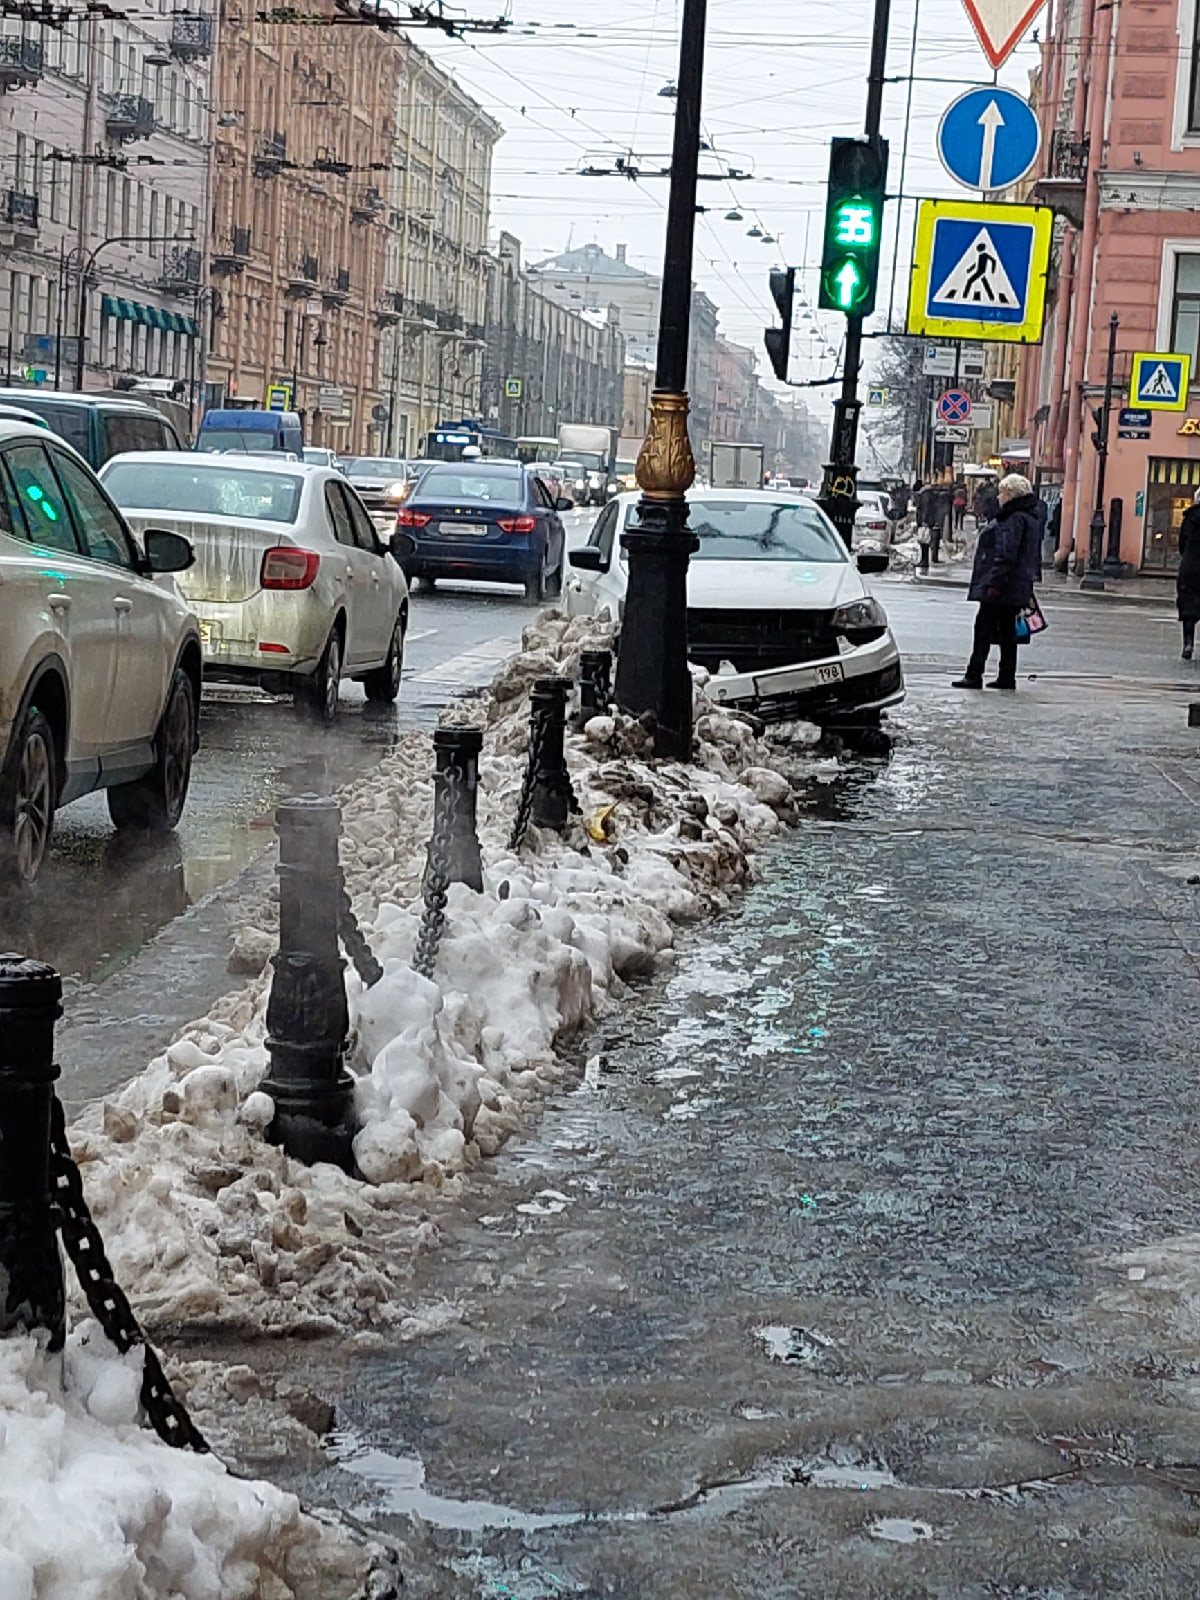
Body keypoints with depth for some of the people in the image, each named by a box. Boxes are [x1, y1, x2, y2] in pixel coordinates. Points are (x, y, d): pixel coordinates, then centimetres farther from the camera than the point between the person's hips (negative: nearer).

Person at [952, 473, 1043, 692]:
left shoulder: (1015, 519, -17)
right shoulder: (1029, 519, 16)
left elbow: (1006, 555, -23)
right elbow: (1035, 558, 21)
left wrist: (995, 583, -25)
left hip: (1002, 590, -10)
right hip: (1017, 590, 10)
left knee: (984, 628, -7)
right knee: (1007, 631, 12)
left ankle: (974, 675, -7)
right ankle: (1007, 677, 14)